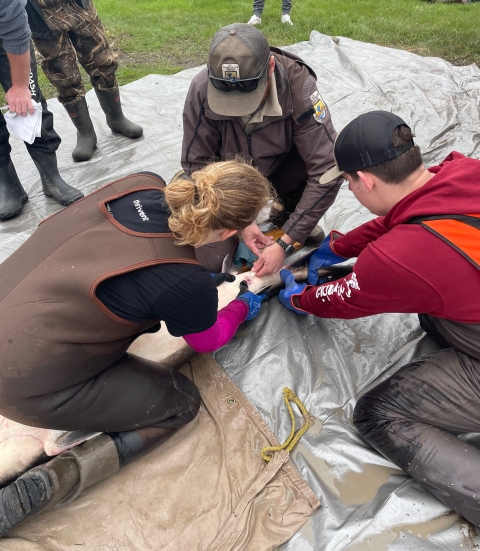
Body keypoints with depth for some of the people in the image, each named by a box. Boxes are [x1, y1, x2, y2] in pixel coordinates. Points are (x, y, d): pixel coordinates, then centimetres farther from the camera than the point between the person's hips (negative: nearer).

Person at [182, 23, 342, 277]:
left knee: (322, 156, -32)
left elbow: (326, 168, -31)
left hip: (281, 169, 0)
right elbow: (196, 164, -17)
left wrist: (285, 242, -34)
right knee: (212, 261, -13)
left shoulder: (298, 85, -29)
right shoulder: (202, 89, -26)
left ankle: (288, 215, 0)